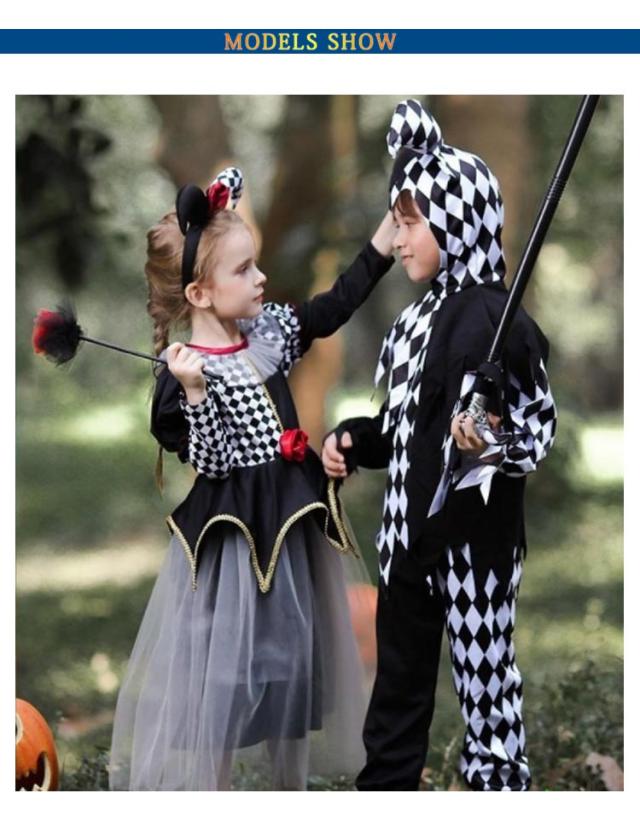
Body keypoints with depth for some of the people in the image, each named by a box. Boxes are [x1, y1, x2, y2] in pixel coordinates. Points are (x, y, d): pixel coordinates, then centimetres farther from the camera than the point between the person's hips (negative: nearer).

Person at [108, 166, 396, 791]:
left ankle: (288, 783, 32)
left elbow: (338, 302, 12)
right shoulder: (185, 371, -17)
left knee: (290, 656, 17)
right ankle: (210, 788, 14)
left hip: (291, 523, 7)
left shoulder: (270, 331, 2)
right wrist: (195, 390, -33)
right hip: (230, 535, -7)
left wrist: (390, 225, 9)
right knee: (226, 664, 1)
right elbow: (210, 462, -20)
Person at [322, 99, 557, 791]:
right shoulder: (421, 315, 9)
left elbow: (541, 428, -15)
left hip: (474, 537, -8)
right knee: (397, 684, 17)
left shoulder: (495, 319, -16)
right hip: (410, 529, 9)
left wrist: (494, 446, -34)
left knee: (484, 684, 2)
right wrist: (351, 441, 4)